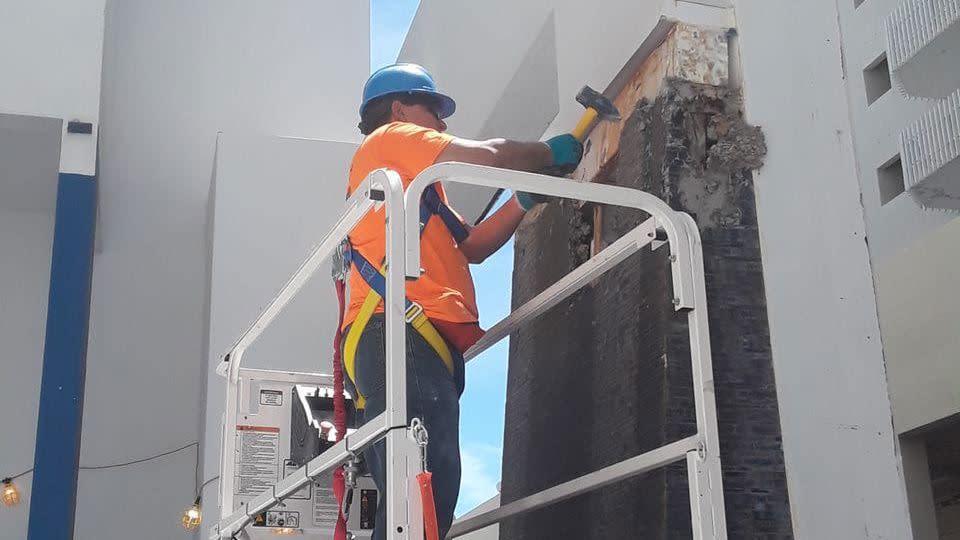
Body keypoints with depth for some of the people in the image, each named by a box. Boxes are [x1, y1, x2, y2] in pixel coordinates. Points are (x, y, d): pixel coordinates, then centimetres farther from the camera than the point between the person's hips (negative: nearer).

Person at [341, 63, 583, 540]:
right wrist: (549, 153, 15)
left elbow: (472, 246, 32)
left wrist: (526, 198, 22)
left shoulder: (411, 179, 39)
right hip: (400, 331, -10)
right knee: (426, 493, -24)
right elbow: (486, 156, -2)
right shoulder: (391, 138, 11)